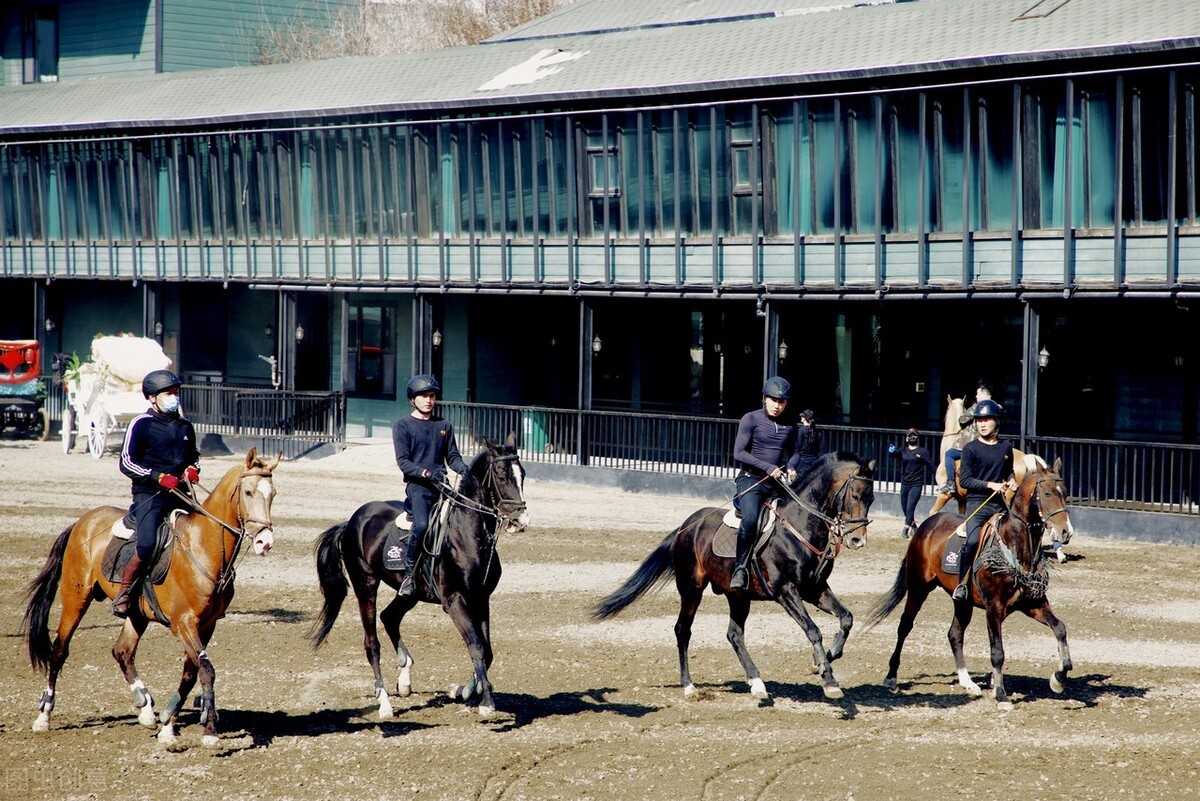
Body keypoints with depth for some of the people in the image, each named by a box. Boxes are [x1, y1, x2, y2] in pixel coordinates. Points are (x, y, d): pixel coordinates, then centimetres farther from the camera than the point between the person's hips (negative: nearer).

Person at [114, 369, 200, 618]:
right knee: (147, 544, -24)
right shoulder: (141, 424, -2)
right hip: (149, 495, -6)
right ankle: (123, 595, -8)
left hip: (180, 494, 6)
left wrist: (193, 469, 6)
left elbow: (193, 455, 31)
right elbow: (127, 463, -6)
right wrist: (160, 477, -16)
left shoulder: (185, 425, 16)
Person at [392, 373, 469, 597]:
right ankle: (409, 573, -17)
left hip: (441, 485, 5)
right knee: (422, 525, -31)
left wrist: (463, 469, -8)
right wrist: (426, 473, -21)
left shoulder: (444, 426, 19)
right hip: (417, 486, -5)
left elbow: (452, 456, 15)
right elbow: (403, 462, -5)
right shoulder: (402, 426, 5)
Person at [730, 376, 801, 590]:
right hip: (751, 479, -6)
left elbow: (794, 452, 25)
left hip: (778, 482, 6)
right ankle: (740, 569, -27)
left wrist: (791, 467, 1)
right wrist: (768, 467, -16)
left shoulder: (789, 425, 12)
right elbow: (738, 453, -7)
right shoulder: (751, 419, -2)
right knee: (750, 518, -31)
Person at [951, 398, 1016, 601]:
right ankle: (962, 583, -14)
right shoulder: (971, 449, -2)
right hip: (977, 503, -5)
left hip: (999, 504, 5)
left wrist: (1011, 481, 4)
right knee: (973, 540, -25)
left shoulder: (1007, 448, 11)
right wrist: (990, 485, -17)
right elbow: (964, 480, -7)